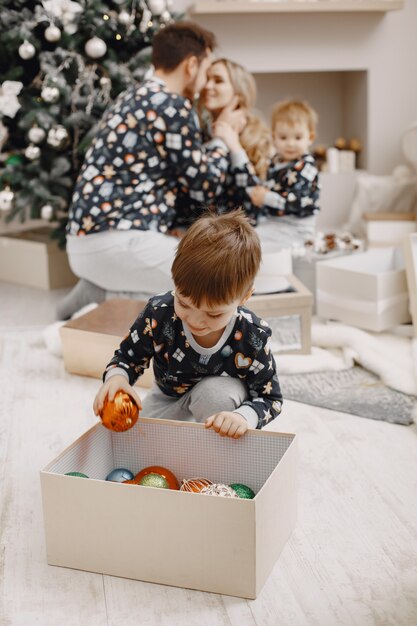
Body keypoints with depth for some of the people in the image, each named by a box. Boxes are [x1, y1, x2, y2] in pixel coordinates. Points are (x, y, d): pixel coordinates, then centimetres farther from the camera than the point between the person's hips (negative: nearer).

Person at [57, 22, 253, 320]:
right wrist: (224, 132, 10)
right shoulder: (174, 107, -11)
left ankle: (100, 290, 13)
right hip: (116, 243, -10)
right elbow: (206, 185, -4)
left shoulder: (134, 97, 19)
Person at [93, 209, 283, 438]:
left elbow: (270, 397, -20)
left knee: (218, 392, -37)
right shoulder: (158, 313, -29)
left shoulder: (252, 336, -32)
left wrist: (243, 416, -44)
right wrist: (116, 377, -37)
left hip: (219, 406, -3)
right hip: (166, 401, 3)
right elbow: (128, 357, -12)